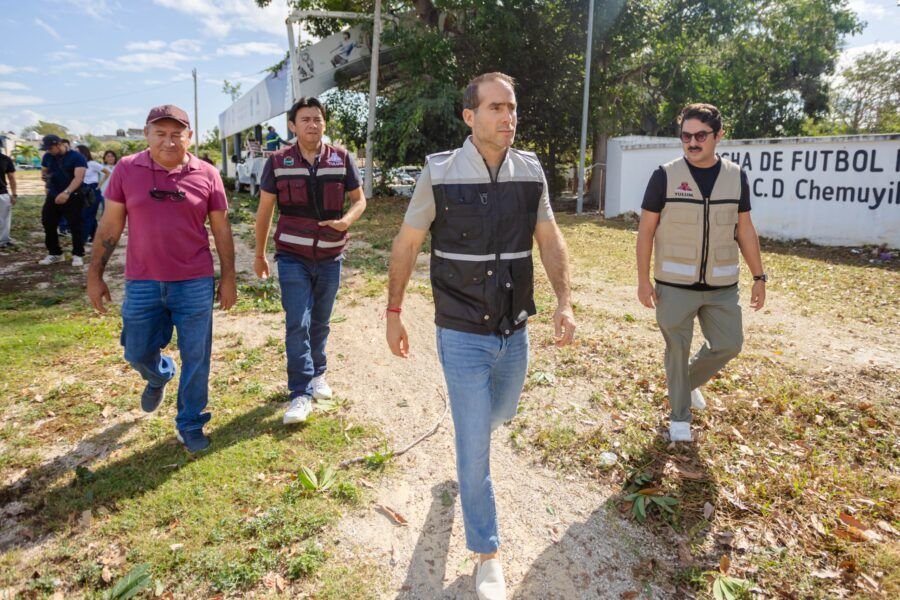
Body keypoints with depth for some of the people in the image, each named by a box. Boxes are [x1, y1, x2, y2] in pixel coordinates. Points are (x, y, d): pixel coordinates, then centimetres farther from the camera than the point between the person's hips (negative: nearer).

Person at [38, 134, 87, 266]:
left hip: (72, 197, -6)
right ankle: (54, 253, 19)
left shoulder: (76, 157, -12)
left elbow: (78, 177, -24)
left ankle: (78, 255, 5)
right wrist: (46, 176, 5)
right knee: (48, 225, 8)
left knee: (75, 227, -4)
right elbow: (44, 171, 27)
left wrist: (66, 192, -37)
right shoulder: (48, 157, 7)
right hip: (52, 196, 6)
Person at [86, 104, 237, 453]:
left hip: (195, 282, -1)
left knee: (196, 357, 5)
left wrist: (228, 279, 3)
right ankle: (158, 377, 50)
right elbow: (109, 226, 4)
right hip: (141, 282, 1)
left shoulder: (206, 175, -2)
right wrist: (95, 275, 4)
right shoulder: (127, 170, -1)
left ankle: (190, 424, 24)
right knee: (137, 352, 14)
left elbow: (222, 230, 3)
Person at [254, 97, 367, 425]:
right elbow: (265, 210, 4)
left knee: (320, 323, 15)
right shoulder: (278, 162, -4)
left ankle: (317, 374, 35)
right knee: (297, 325, -6)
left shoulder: (342, 158, -2)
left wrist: (347, 220, -18)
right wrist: (259, 254, 7)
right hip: (292, 257, -1)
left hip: (330, 257, 2)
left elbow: (359, 199, 6)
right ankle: (301, 394, 1)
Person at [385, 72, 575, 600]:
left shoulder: (530, 171, -3)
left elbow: (550, 240, 5)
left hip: (515, 331, 4)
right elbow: (406, 246, -3)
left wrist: (565, 303, -5)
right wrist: (394, 312, -2)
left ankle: (468, 441, 62)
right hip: (463, 335, -4)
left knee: (499, 414, 26)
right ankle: (488, 555, 22)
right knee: (476, 447, 3)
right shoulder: (441, 173, -12)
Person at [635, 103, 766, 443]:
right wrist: (643, 280, -8)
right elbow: (646, 230, -5)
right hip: (674, 284, -3)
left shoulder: (736, 176, 3)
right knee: (677, 350, 7)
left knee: (728, 345, 8)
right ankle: (680, 417, 25)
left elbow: (745, 229, 9)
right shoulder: (665, 176, -7)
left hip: (722, 285, 3)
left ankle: (689, 382, 37)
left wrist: (759, 276, 7)